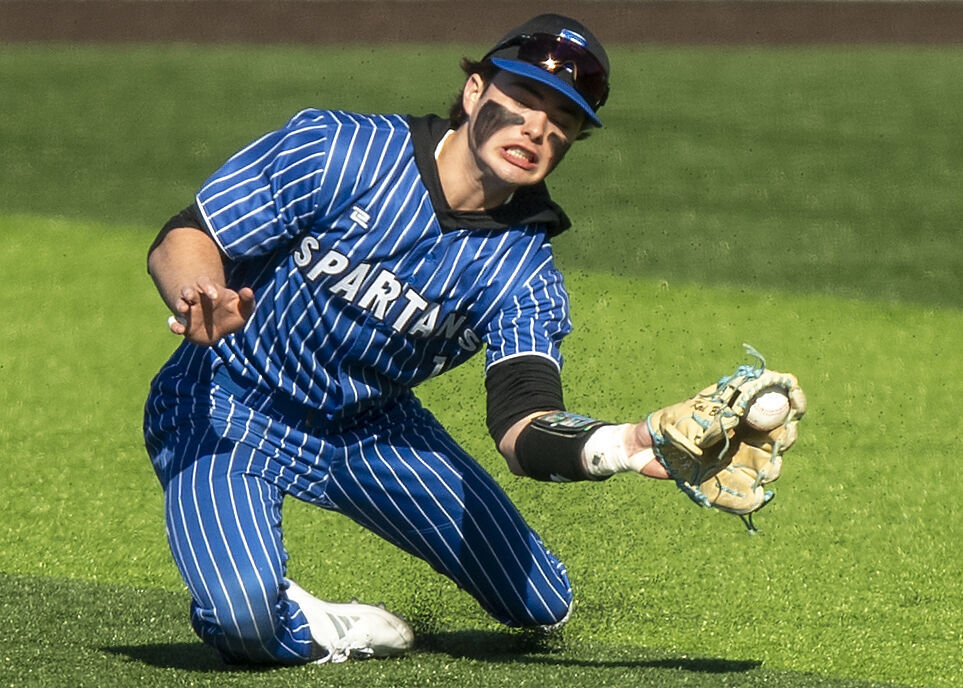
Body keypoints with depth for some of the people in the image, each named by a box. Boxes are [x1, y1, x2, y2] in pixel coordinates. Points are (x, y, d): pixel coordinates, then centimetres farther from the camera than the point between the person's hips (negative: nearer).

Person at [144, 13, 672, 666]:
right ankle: (313, 628, 2)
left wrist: (612, 447, -49)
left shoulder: (524, 271, -12)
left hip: (375, 429, 5)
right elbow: (183, 240, -18)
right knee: (243, 619, -34)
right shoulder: (337, 152, -21)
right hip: (228, 414, -5)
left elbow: (524, 425, -26)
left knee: (543, 606, 5)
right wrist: (198, 300, -43)